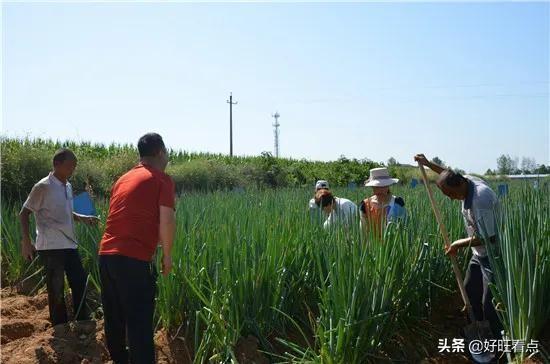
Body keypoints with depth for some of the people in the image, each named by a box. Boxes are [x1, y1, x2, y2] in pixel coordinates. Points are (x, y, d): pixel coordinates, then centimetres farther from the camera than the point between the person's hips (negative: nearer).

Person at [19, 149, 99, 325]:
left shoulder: (68, 187, 11)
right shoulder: (43, 187, -11)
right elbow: (24, 214, -7)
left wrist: (81, 217, 7)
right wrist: (26, 242, -13)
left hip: (69, 245, 7)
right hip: (51, 247, -7)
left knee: (80, 282, 12)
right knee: (56, 290, 1)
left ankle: (82, 322, 28)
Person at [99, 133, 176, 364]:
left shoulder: (123, 179, 19)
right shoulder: (161, 179, -2)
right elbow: (166, 221, -11)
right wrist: (167, 255, 2)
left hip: (106, 254, 7)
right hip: (134, 259, -7)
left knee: (114, 319, 20)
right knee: (140, 324, -2)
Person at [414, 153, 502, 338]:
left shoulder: (480, 198, -32)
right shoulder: (466, 180, -4)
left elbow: (488, 238, -29)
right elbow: (449, 176, 22)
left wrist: (459, 244, -17)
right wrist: (428, 164, 21)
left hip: (493, 255, -10)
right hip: (479, 254, 10)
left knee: (489, 304, -7)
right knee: (469, 291, 17)